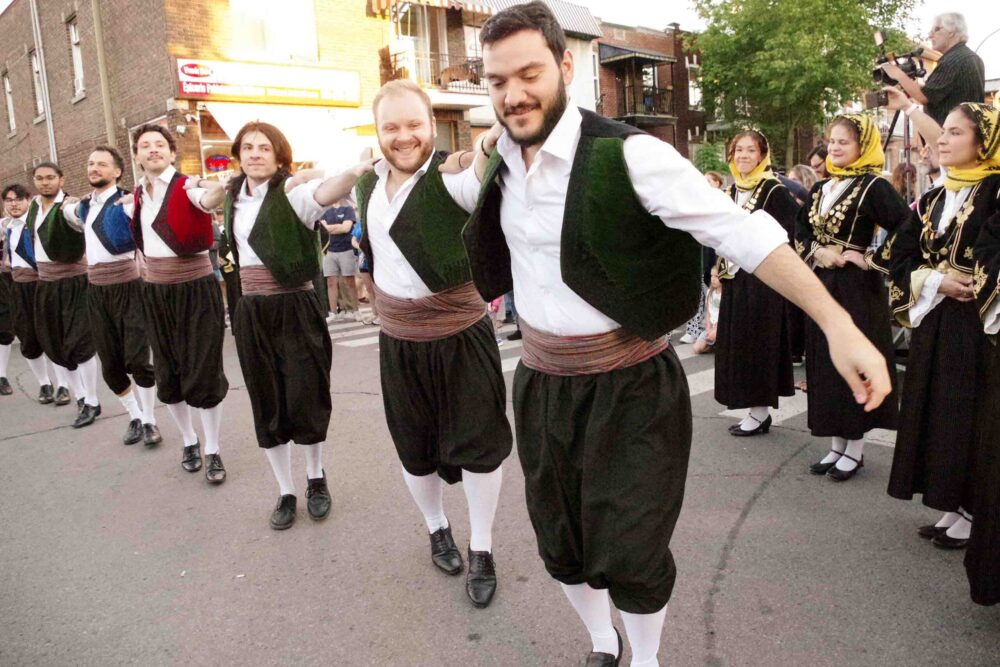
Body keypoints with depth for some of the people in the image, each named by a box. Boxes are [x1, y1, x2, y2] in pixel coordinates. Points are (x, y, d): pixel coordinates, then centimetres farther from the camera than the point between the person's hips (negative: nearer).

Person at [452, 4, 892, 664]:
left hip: (630, 389, -6)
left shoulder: (625, 153, -19)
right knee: (560, 544, 18)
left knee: (630, 554, 5)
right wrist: (484, 156, 6)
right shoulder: (500, 158, 3)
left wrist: (839, 325, -29)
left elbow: (742, 231, -23)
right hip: (542, 384, 6)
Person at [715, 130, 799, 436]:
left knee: (759, 342, -3)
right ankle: (754, 408, 21)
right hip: (735, 276, 8)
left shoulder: (775, 190, -9)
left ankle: (761, 411, 9)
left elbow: (788, 232, -14)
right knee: (737, 341, 10)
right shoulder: (733, 190, 12)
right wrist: (721, 265, 10)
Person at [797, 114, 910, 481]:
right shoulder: (821, 188, 11)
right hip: (821, 283, 7)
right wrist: (817, 251, 0)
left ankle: (855, 448, 12)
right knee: (824, 362, 9)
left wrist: (873, 260, -14)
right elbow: (801, 231, 18)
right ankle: (836, 445, 20)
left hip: (857, 286, -7)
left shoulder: (874, 187, -9)